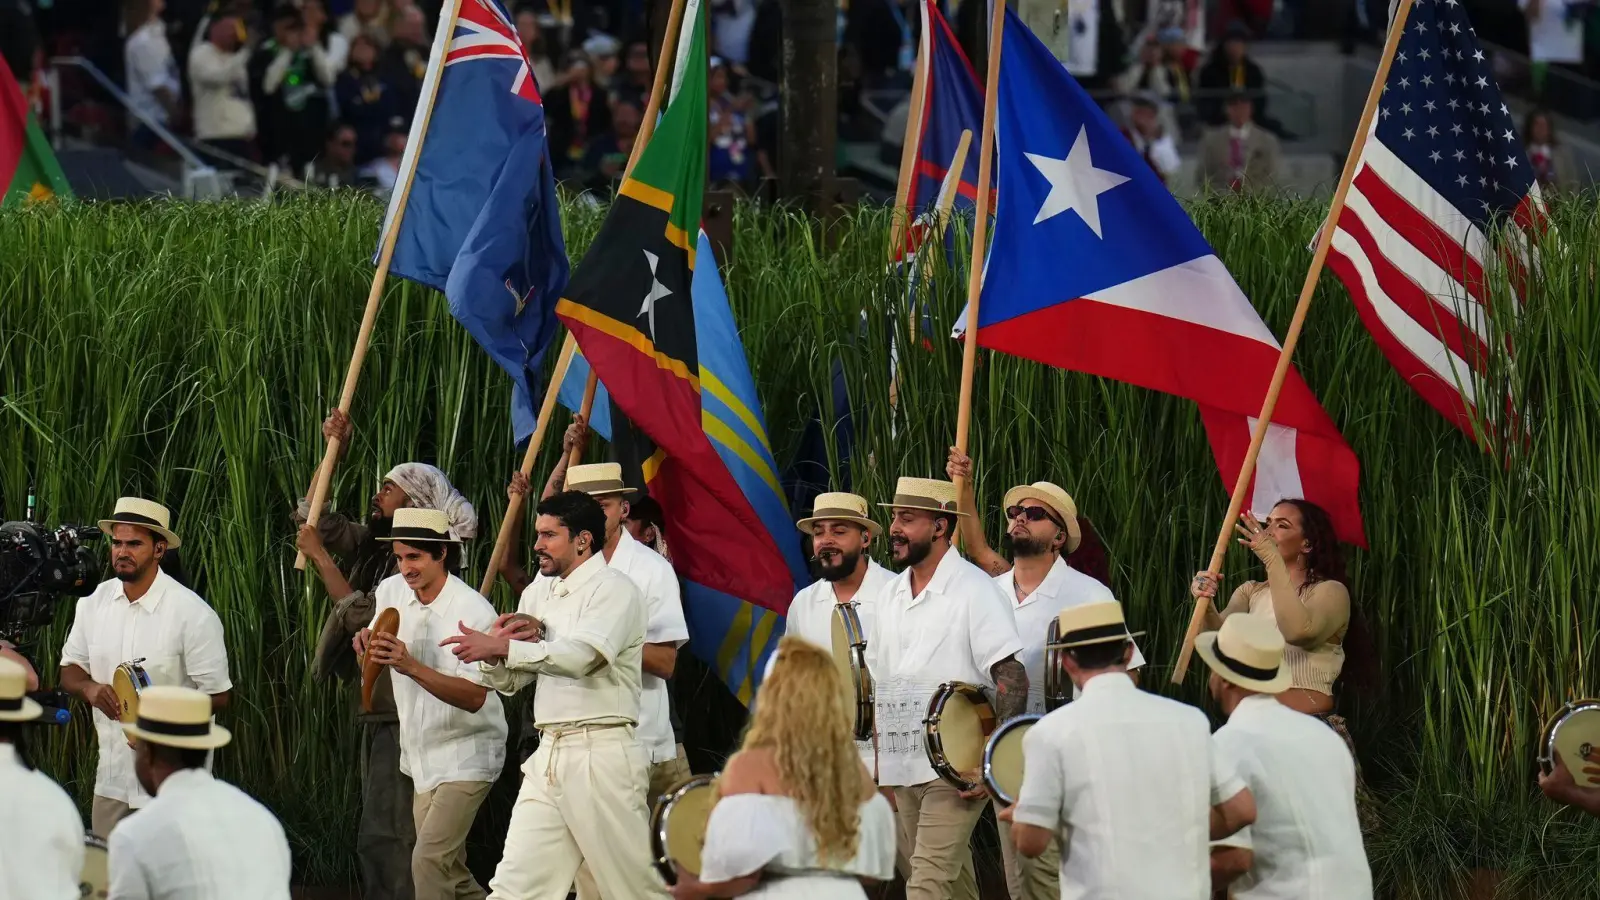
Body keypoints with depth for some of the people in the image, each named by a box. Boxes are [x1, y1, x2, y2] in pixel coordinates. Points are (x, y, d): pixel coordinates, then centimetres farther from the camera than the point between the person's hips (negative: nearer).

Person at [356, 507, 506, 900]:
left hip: (464, 755, -7)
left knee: (429, 859, -19)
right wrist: (367, 644, -12)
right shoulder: (390, 593, 0)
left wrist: (411, 666, -37)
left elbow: (475, 697, -26)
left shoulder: (473, 611, -19)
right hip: (421, 756, 7)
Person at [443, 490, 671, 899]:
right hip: (548, 756, 7)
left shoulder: (613, 589, -6)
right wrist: (494, 655, -3)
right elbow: (510, 681, 20)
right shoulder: (538, 592, 18)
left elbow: (580, 655, -23)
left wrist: (501, 646, -25)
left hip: (601, 754, -7)